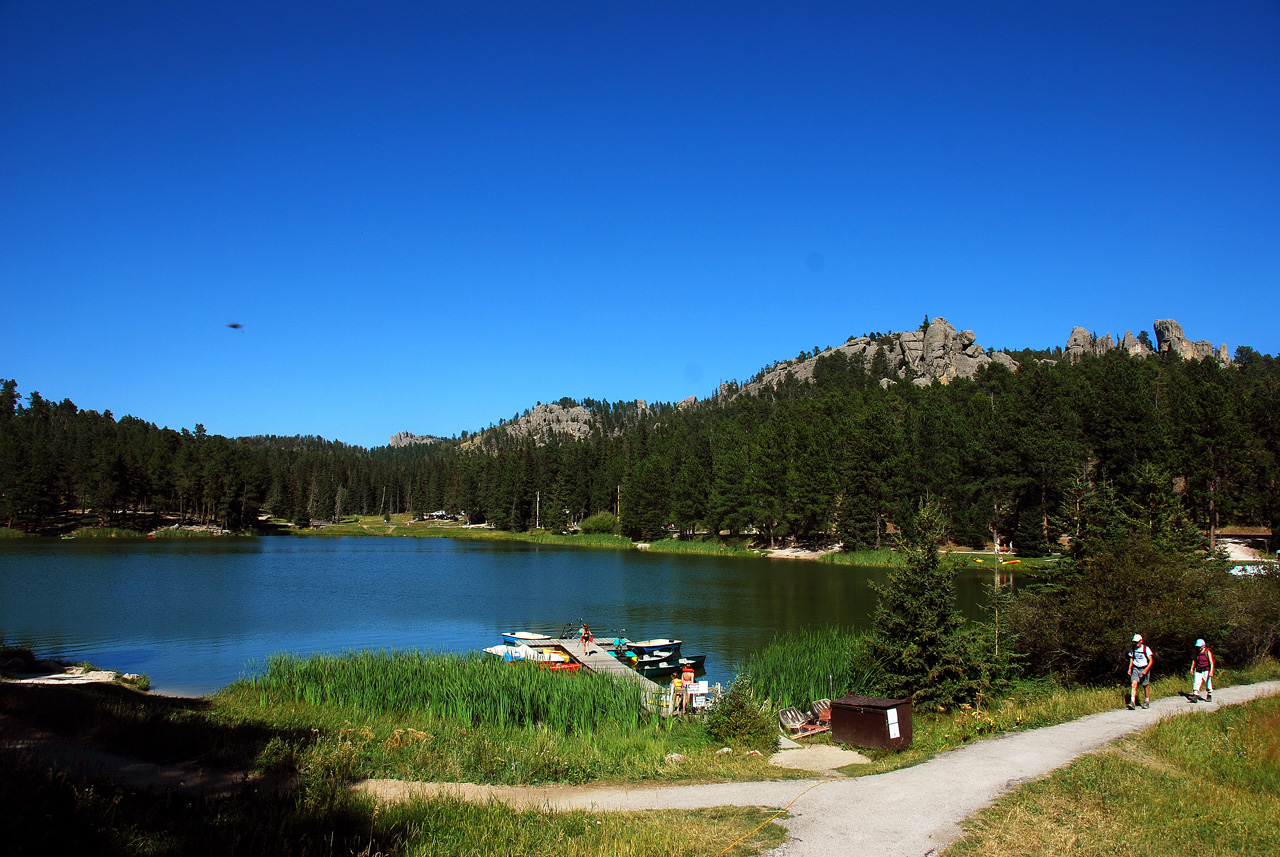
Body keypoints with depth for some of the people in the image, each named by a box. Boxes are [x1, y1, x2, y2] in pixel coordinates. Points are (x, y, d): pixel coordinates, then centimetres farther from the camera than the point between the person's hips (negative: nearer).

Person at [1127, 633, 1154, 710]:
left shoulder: (1146, 649, -10)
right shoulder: (1133, 649, 4)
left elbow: (1151, 661, -8)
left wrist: (1146, 669, -20)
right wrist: (1130, 669, 7)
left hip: (1144, 669, -3)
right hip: (1135, 669, 3)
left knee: (1146, 686, 6)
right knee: (1134, 684, -12)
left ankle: (1147, 702, 25)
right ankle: (1132, 702, -19)